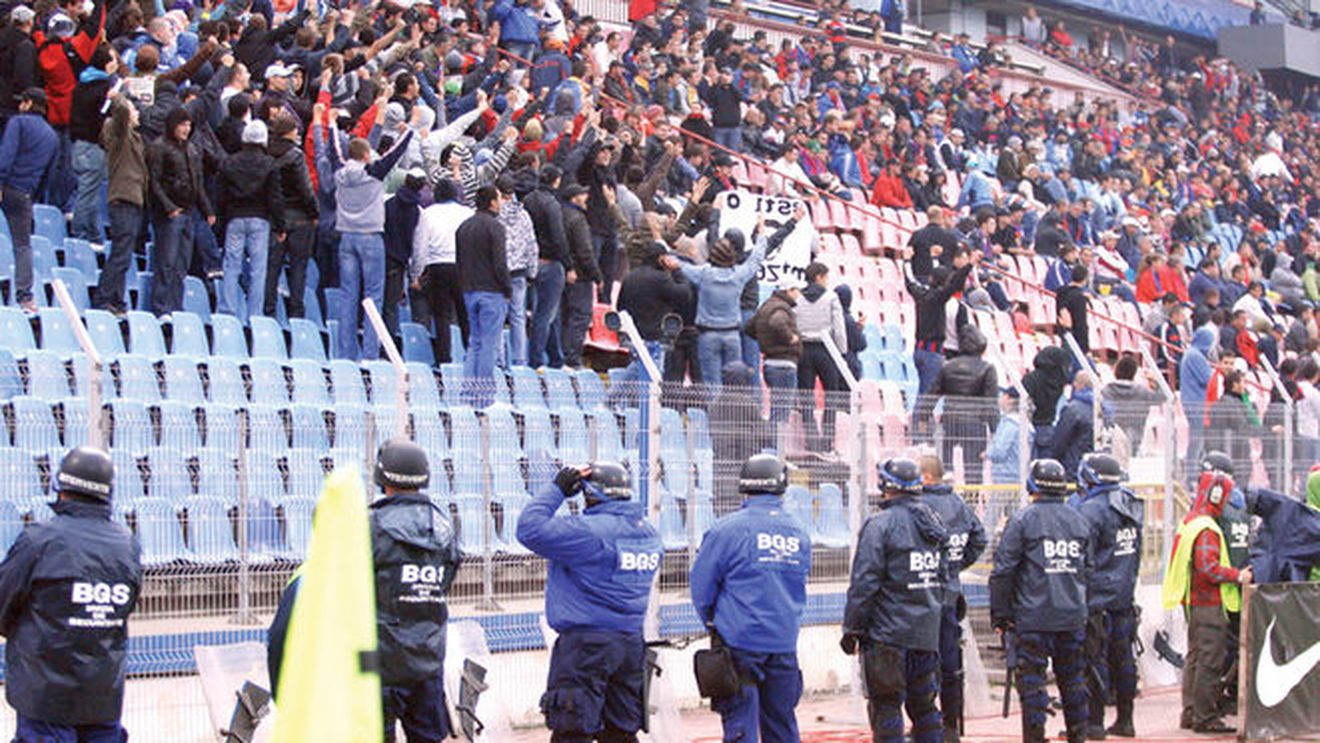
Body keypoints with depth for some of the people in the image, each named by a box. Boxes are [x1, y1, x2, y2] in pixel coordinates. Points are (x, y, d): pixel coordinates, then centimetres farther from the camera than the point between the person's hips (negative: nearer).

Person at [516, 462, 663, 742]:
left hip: (586, 645, -8)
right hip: (631, 644, 8)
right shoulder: (649, 534, 8)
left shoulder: (589, 530, -18)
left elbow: (530, 529, -19)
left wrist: (557, 489, -7)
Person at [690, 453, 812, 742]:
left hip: (739, 644, -4)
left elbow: (701, 585, -3)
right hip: (784, 645, 4)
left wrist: (714, 623, 14)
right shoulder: (800, 534, 6)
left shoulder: (728, 529, -9)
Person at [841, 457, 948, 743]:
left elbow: (864, 583, -15)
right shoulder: (933, 522, 11)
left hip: (888, 633, -7)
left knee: (886, 708, -2)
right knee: (924, 705, 15)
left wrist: (852, 629, -9)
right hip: (927, 631, 7)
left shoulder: (880, 525, -13)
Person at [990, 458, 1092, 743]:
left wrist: (1000, 613, -1)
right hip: (1073, 617, 5)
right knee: (1072, 679, 14)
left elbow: (1003, 570, -9)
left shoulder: (1023, 520, -8)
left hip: (1033, 616, -5)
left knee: (1032, 679, -1)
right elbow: (1089, 570, 16)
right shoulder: (1079, 521, 9)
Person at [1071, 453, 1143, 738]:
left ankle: (1095, 722, -1)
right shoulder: (1132, 507, 8)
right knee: (1123, 657, 12)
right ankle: (1125, 720, 18)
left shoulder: (1091, 511, -16)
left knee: (1095, 660, -3)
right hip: (1125, 597, 8)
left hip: (1097, 597, -8)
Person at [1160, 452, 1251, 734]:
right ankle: (1205, 717, -6)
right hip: (1209, 604, -10)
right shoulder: (1207, 529, -19)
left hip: (1194, 602, 10)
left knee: (1195, 657, 16)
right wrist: (1238, 576, -17)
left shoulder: (1189, 521, 13)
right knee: (1210, 660, -7)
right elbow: (1208, 568, -25)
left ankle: (1190, 713, 22)